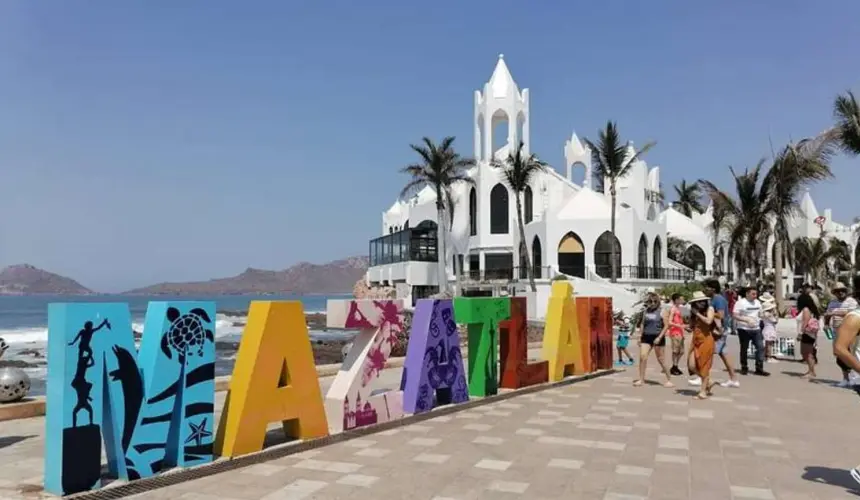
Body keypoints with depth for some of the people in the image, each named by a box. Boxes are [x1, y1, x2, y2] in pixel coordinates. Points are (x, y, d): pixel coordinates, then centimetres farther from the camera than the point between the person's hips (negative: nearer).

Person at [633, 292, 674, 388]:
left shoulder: (661, 312, -5)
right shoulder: (645, 312, 9)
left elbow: (666, 325, -8)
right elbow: (642, 324, 16)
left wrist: (659, 337, -15)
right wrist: (640, 336, 10)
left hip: (657, 337, -4)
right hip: (646, 337, 4)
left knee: (660, 359, 3)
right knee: (642, 357, -7)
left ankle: (669, 379, 18)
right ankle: (641, 379, 2)